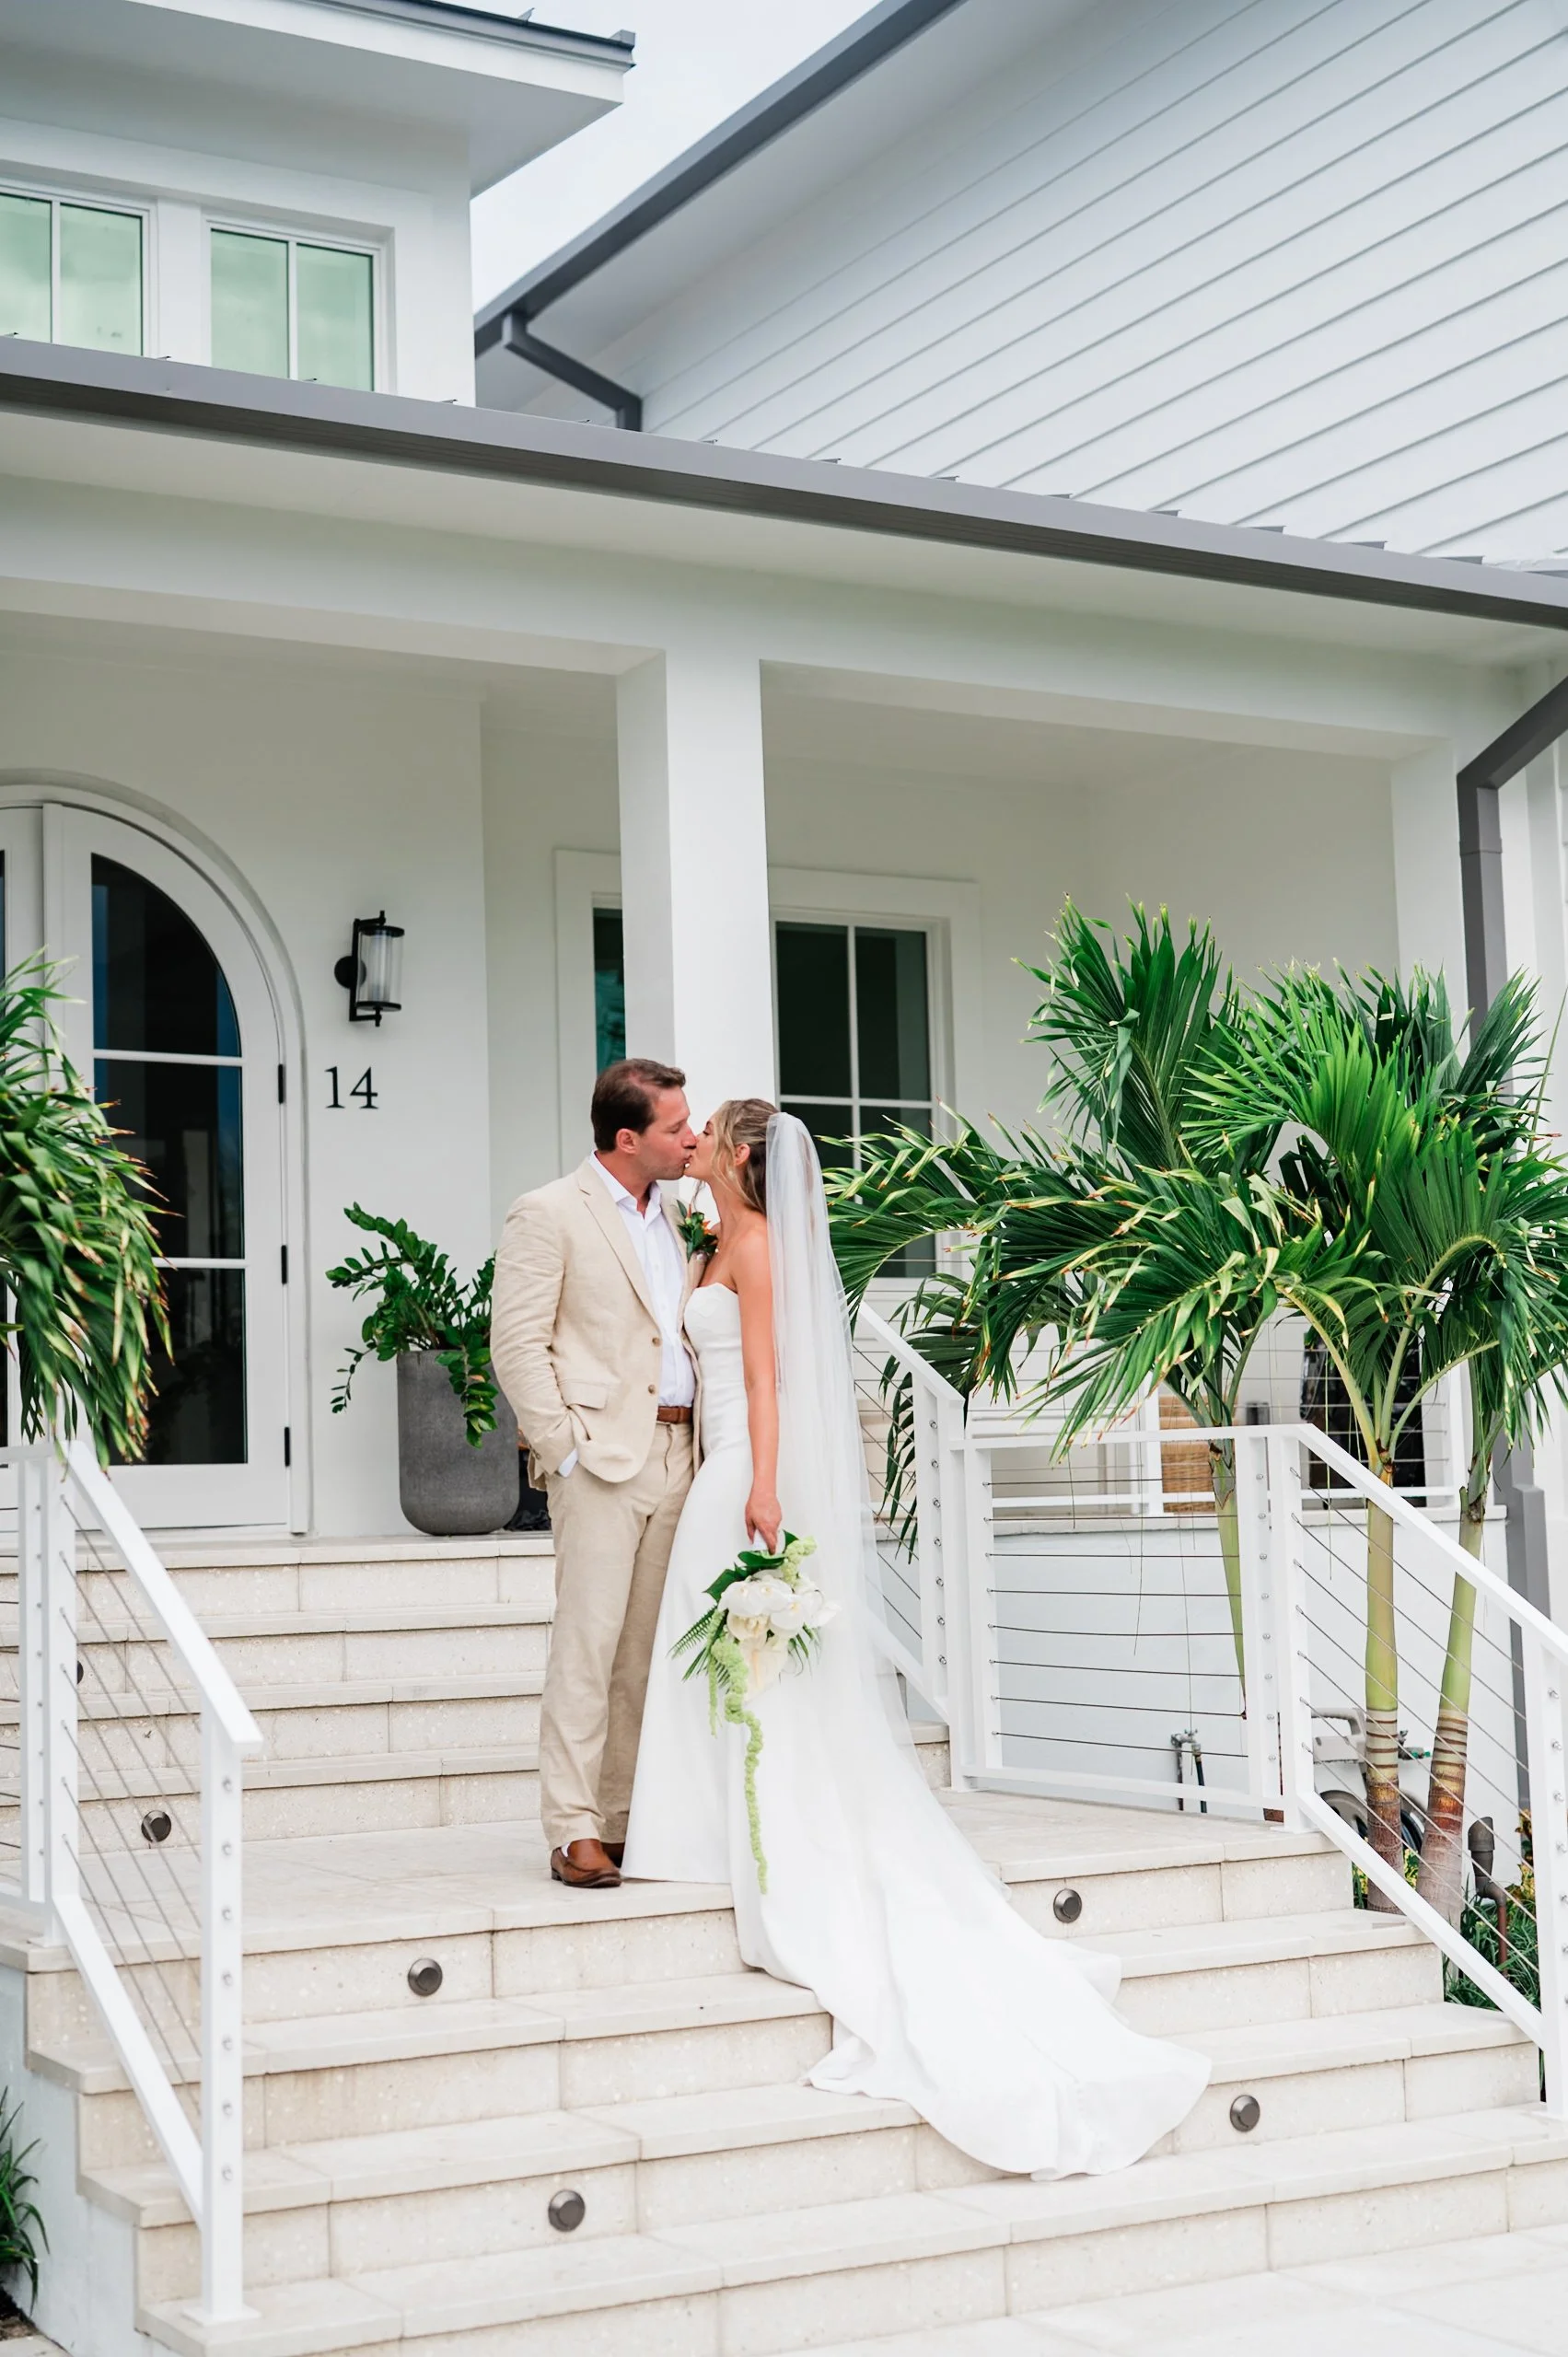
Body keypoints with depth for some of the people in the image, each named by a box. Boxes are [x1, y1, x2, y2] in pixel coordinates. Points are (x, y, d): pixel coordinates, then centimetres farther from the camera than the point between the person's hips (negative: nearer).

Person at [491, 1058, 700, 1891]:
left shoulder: (669, 1217, 18)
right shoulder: (548, 1214, -4)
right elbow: (516, 1346, -8)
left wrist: (698, 1440, 14)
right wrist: (564, 1448, -13)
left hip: (674, 1457, 7)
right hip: (601, 1456, -7)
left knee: (645, 1652, 8)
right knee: (588, 1645, -7)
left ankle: (623, 1818, 14)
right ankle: (573, 1831, -4)